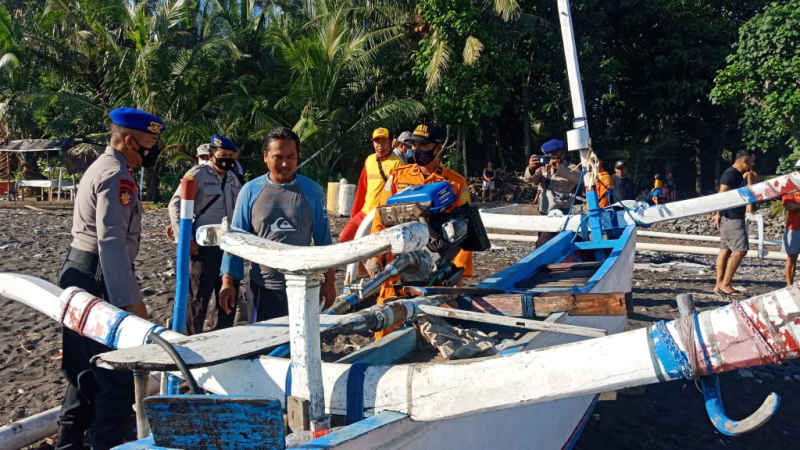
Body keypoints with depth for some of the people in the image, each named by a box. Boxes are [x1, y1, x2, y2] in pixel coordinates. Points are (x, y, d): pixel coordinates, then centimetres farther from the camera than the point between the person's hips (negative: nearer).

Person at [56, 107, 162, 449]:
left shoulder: (98, 167, 19)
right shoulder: (116, 176, -15)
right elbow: (112, 242, -25)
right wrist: (131, 300, -27)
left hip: (78, 270, 11)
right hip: (99, 279, -11)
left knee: (86, 369, 19)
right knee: (117, 375, -6)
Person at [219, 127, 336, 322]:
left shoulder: (312, 191, 4)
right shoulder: (250, 191, 2)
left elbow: (323, 238, 8)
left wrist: (329, 280, 6)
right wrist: (228, 281, -1)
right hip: (262, 288, 0)